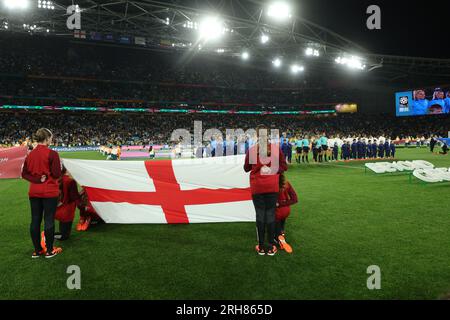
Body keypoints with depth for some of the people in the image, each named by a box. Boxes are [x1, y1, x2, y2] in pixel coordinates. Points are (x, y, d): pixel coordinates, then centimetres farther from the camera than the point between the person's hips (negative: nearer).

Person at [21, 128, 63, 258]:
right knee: (49, 220, 3)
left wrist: (36, 179, -2)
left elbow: (24, 174, 7)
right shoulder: (52, 154, -15)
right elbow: (57, 174, -16)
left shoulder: (30, 155, 5)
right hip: (49, 192, -6)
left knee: (35, 220, 11)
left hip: (34, 192, 6)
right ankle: (49, 251, 12)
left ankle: (37, 250, 22)